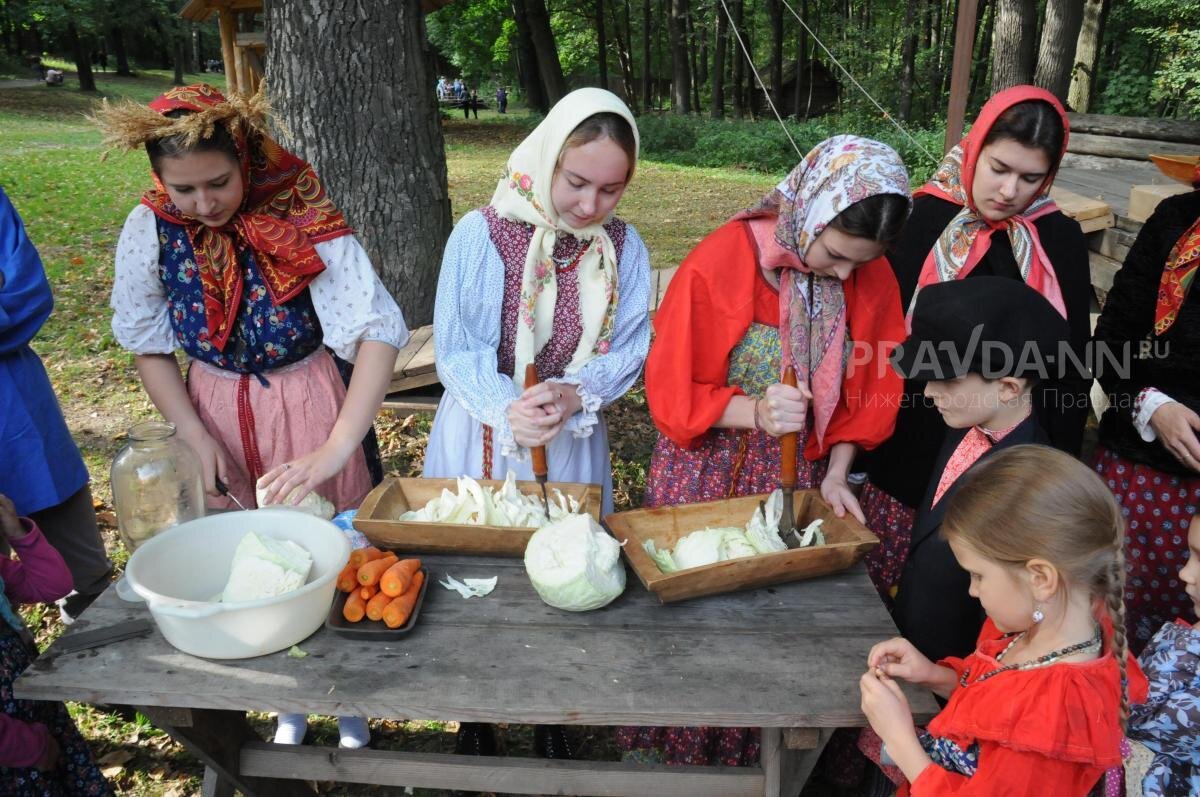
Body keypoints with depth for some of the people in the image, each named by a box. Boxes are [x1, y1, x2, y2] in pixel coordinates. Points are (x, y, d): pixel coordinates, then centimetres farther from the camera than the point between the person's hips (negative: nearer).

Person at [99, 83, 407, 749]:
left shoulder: (302, 221, -22)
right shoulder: (150, 228, -11)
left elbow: (381, 333, -29)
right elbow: (147, 345, 0)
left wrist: (335, 451, -36)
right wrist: (195, 436, -12)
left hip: (304, 408, -3)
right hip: (213, 412, 3)